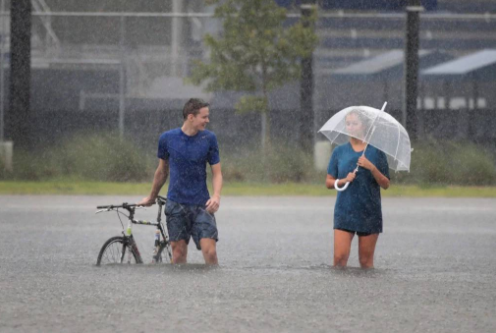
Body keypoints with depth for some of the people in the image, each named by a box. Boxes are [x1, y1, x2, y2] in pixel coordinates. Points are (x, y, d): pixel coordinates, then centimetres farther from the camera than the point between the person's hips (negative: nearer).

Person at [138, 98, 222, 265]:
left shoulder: (209, 139, -1)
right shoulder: (167, 138, 0)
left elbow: (217, 172, 3)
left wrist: (216, 196, -16)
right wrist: (151, 198, 25)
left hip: (201, 205, -1)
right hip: (176, 205, 1)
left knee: (209, 250, -12)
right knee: (179, 252, 1)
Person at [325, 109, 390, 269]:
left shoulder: (376, 152, 3)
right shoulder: (339, 152, 7)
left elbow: (385, 184, 2)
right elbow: (329, 182, 10)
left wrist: (372, 168, -14)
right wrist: (343, 180, -10)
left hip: (369, 213, -1)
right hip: (345, 212, 1)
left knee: (366, 260, 1)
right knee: (340, 257, -13)